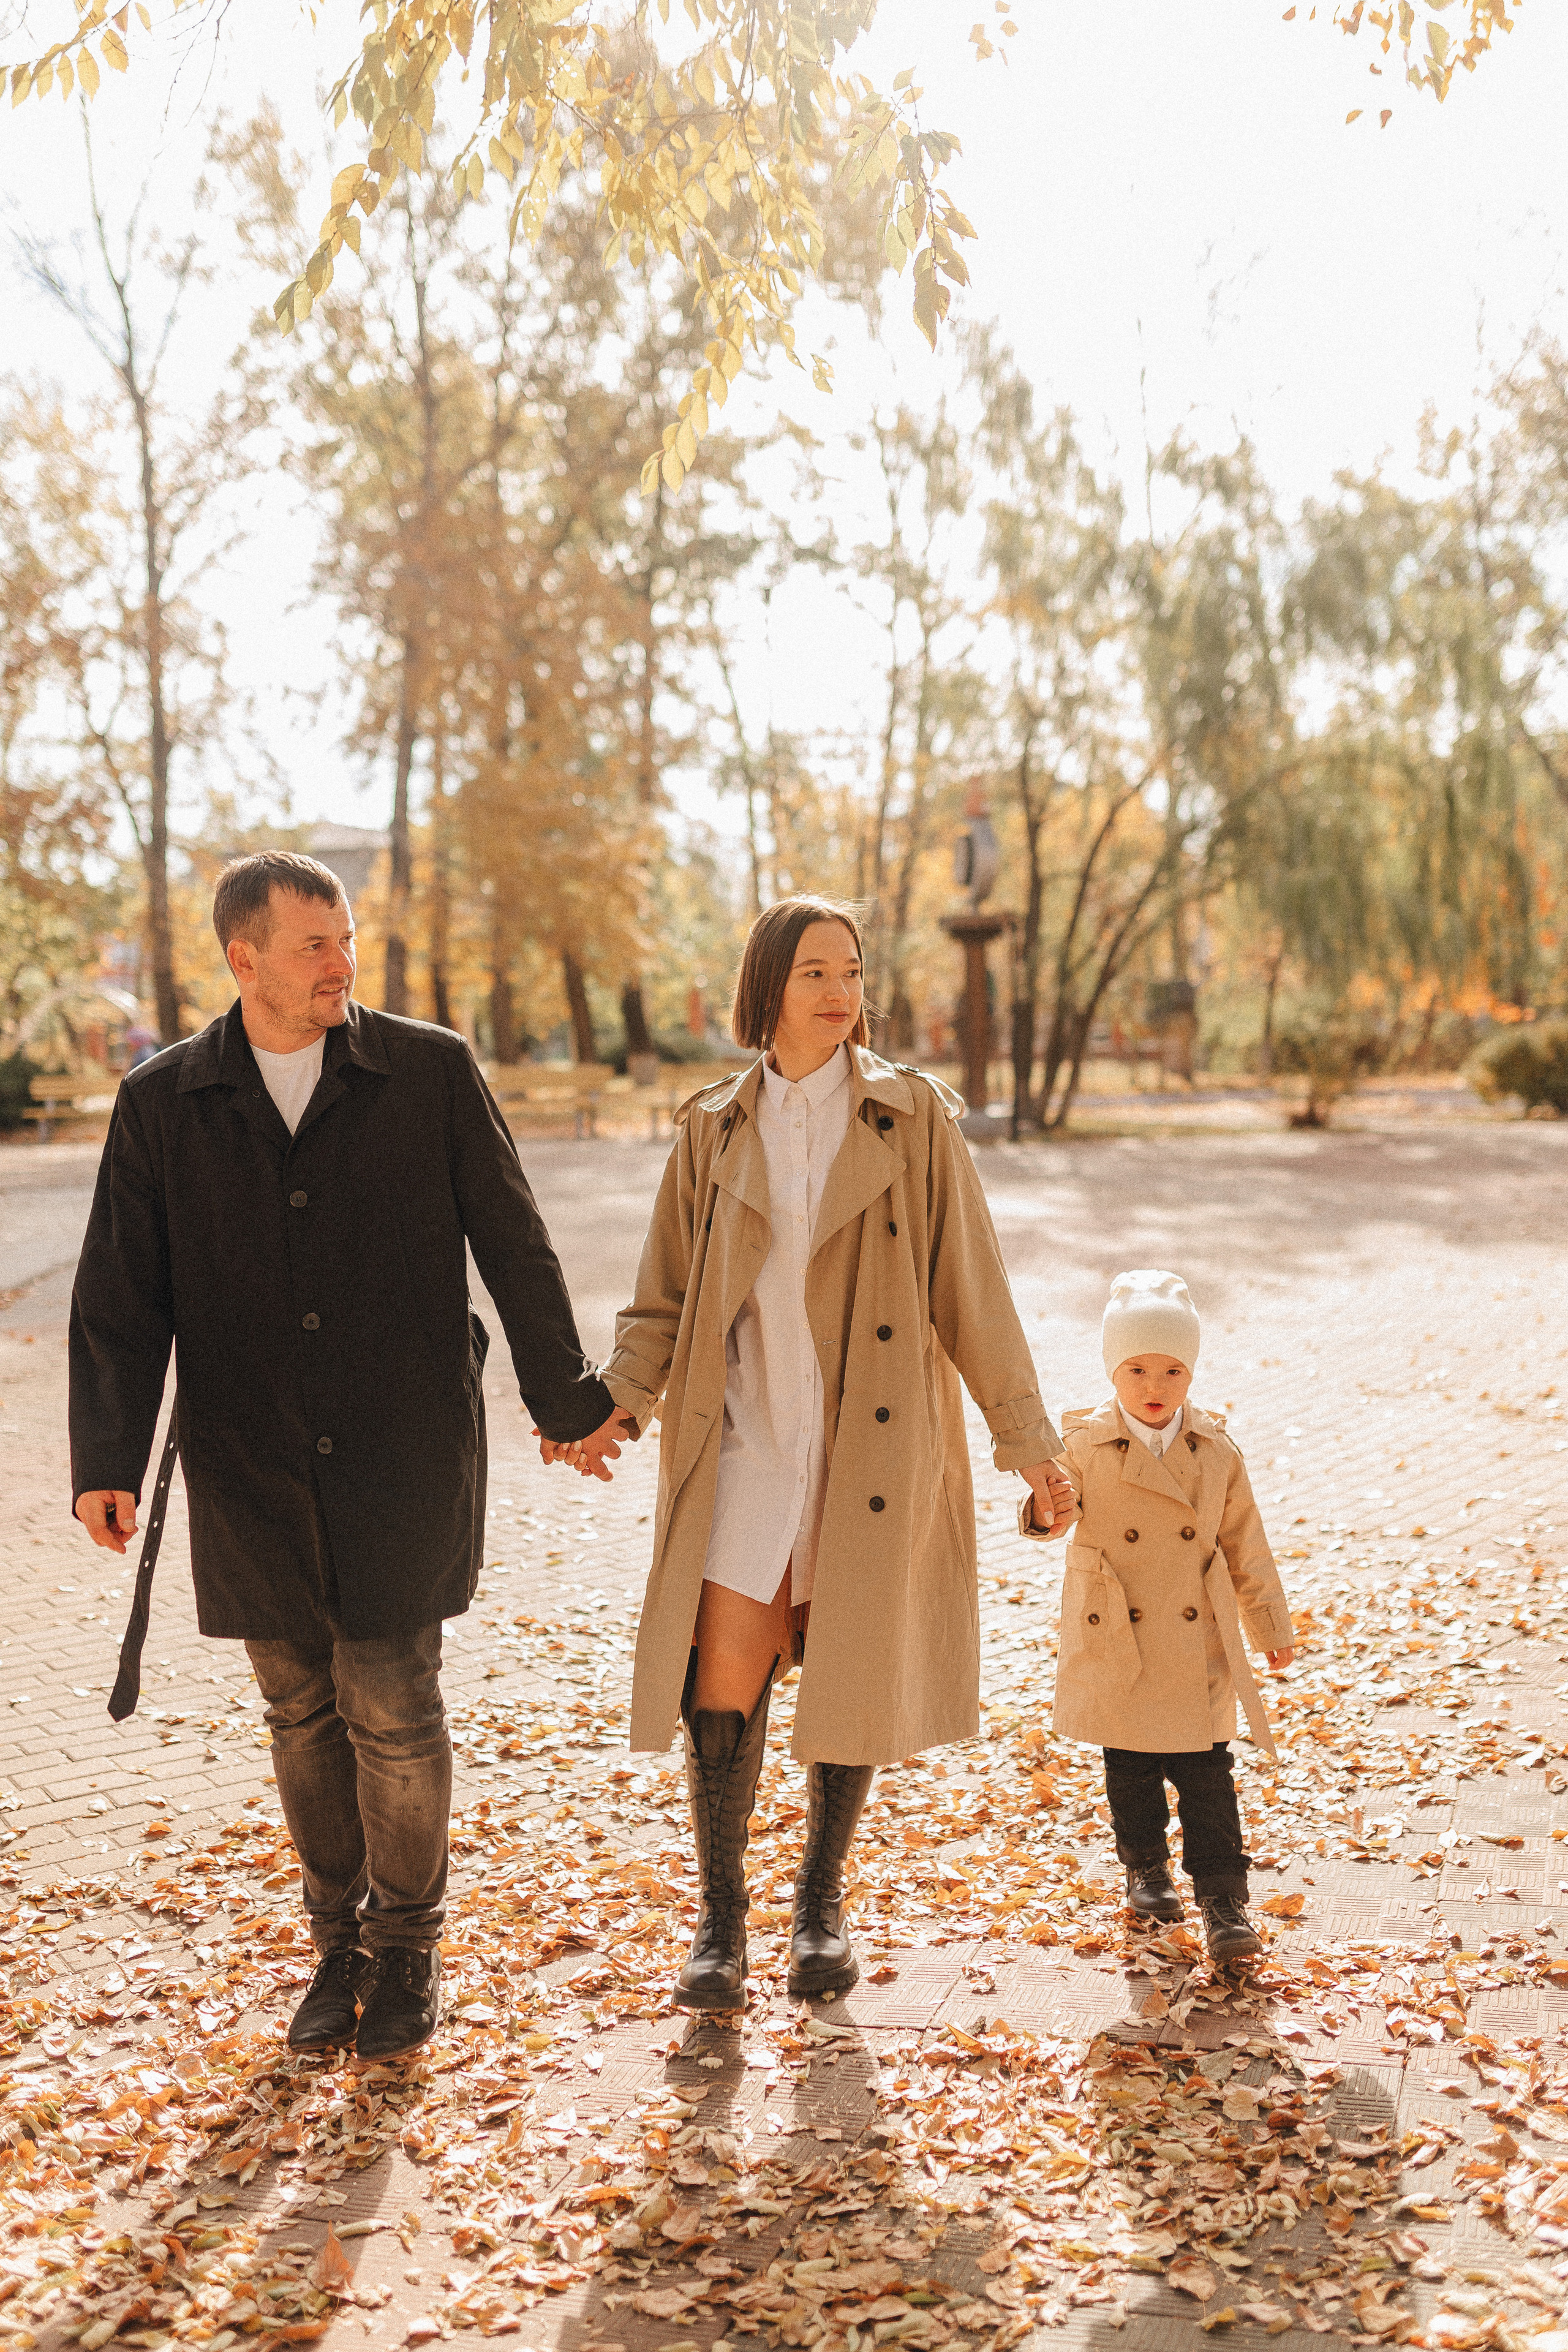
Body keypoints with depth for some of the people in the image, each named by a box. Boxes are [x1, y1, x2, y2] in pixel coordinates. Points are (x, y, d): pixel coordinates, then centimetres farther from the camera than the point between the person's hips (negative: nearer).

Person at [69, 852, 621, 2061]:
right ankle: (340, 1939, 30)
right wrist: (107, 1461, -7)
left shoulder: (431, 1072, -2)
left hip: (405, 1459, -2)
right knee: (303, 1711, 11)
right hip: (253, 1472, 2)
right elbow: (121, 1296, 2)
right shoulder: (161, 1105, 2)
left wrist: (568, 1399, 8)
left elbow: (512, 1244, 4)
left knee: (393, 1706, -1)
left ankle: (409, 1947, 20)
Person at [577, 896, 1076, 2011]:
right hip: (746, 1434, 1)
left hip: (873, 1438, 0)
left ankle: (823, 1899, 27)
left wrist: (1028, 1438, 1)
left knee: (854, 1675, 7)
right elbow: (666, 1300, 9)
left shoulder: (912, 1115, 0)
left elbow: (970, 1285, 1)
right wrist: (611, 1409, -5)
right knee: (726, 1669, -7)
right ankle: (721, 1916, 10)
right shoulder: (714, 1129, 5)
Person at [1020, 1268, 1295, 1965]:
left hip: (1197, 1647, 0)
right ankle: (1145, 1868, 33)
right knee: (1130, 1769, 13)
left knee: (1205, 1772, 0)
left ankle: (1224, 1898, 8)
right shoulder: (1085, 1445, -6)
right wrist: (1046, 1510, -29)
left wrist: (1270, 1628, 12)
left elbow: (1245, 1547, 8)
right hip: (1117, 1646, 0)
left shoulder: (1217, 1453, 0)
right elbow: (1050, 1516, -4)